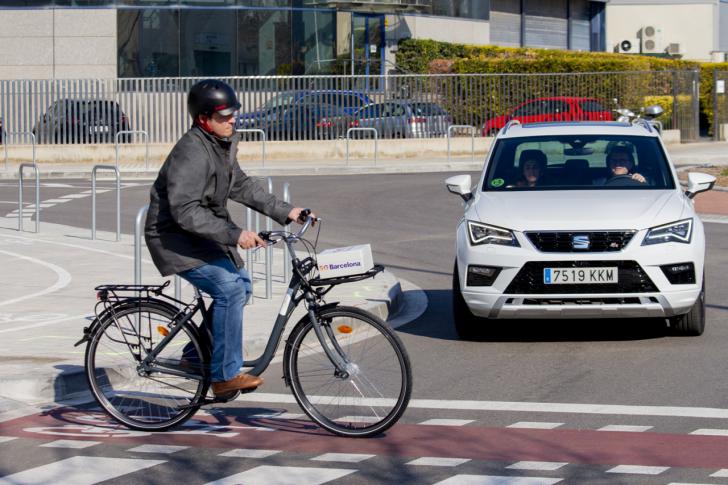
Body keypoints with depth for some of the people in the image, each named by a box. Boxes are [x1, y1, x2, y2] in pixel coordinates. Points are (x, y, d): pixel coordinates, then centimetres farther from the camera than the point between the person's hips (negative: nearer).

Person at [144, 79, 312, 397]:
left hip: (203, 234, 10)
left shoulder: (223, 144, 5)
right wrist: (234, 235, -36)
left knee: (240, 283, 14)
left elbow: (241, 186, 15)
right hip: (174, 238, -10)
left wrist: (284, 212, 7)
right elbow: (185, 211, -33)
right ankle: (225, 375, -17)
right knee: (229, 288, -22)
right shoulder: (192, 153, -27)